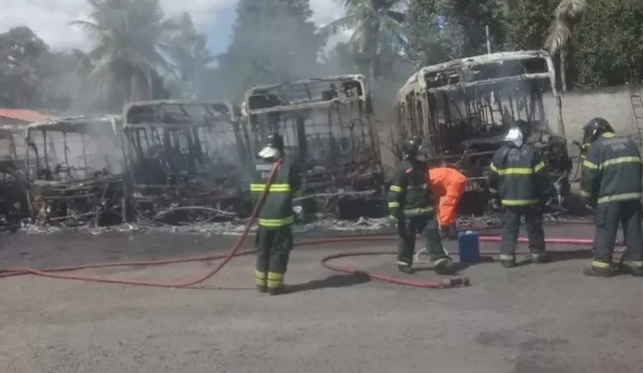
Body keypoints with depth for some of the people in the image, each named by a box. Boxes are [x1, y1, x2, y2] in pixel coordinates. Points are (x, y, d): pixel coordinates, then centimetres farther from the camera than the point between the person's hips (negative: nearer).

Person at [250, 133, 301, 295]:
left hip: (263, 217, 4)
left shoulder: (257, 166, 1)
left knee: (263, 250, 15)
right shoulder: (287, 166, -10)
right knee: (279, 250, 4)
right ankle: (274, 285, 4)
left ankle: (261, 283, 21)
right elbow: (296, 186, 2)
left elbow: (254, 192, 5)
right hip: (281, 216, -4)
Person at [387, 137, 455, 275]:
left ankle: (440, 261, -5)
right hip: (408, 212, -6)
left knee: (433, 235, -2)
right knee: (407, 239, 6)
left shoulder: (422, 166, 14)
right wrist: (394, 211, -17)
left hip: (425, 210, 6)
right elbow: (395, 191, -14)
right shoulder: (402, 168, -11)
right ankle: (404, 262, 21)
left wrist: (432, 204, 29)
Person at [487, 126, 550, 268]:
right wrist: (545, 194, 8)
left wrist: (495, 197, 19)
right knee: (534, 227, 13)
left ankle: (507, 257, 0)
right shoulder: (531, 152, -3)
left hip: (509, 199, 1)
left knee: (509, 228, 6)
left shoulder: (500, 153, 3)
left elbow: (492, 178, 8)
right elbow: (541, 176, -3)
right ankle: (537, 253, 21)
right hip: (530, 198, -1)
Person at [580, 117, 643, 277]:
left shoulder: (596, 146, -1)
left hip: (610, 195, -6)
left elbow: (589, 175, -5)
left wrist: (589, 198, 6)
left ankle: (601, 264, -2)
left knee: (605, 230, -1)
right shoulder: (629, 143, 19)